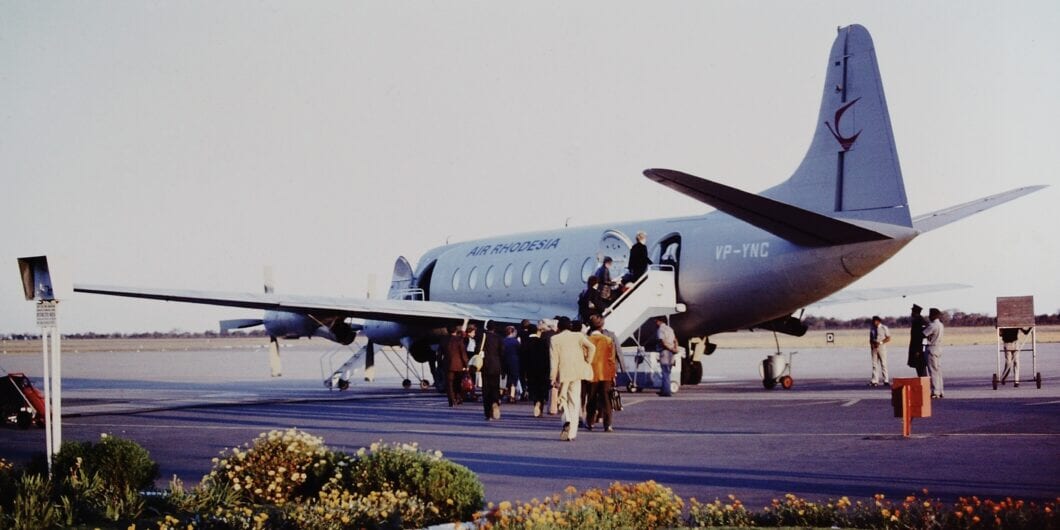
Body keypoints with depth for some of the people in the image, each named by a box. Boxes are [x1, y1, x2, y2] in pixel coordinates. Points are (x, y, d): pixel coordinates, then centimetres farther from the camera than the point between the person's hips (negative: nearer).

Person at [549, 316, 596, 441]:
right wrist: (587, 362, 5)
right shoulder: (578, 336, 5)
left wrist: (553, 378, -4)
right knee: (574, 401, 6)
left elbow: (553, 359, -4)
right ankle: (571, 433, 3)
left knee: (563, 398, 13)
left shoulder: (554, 339, 1)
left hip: (563, 374, -2)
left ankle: (567, 420, -16)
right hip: (577, 373, 2)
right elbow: (591, 347, -8)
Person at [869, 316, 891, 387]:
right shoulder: (872, 328, 7)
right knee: (874, 364, 0)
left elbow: (888, 338, -4)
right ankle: (875, 381, 0)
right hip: (874, 348, 3)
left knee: (883, 364, 0)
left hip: (881, 347, -3)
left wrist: (880, 343, -15)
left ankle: (886, 380, 7)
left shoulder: (884, 328, -4)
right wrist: (871, 344, -5)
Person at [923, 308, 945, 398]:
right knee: (938, 371, 11)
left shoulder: (933, 326, -17)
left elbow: (923, 334, -15)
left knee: (933, 371, -6)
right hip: (939, 349, 9)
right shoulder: (940, 325, 11)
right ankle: (939, 392, 14)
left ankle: (935, 392, -6)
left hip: (931, 349, -9)